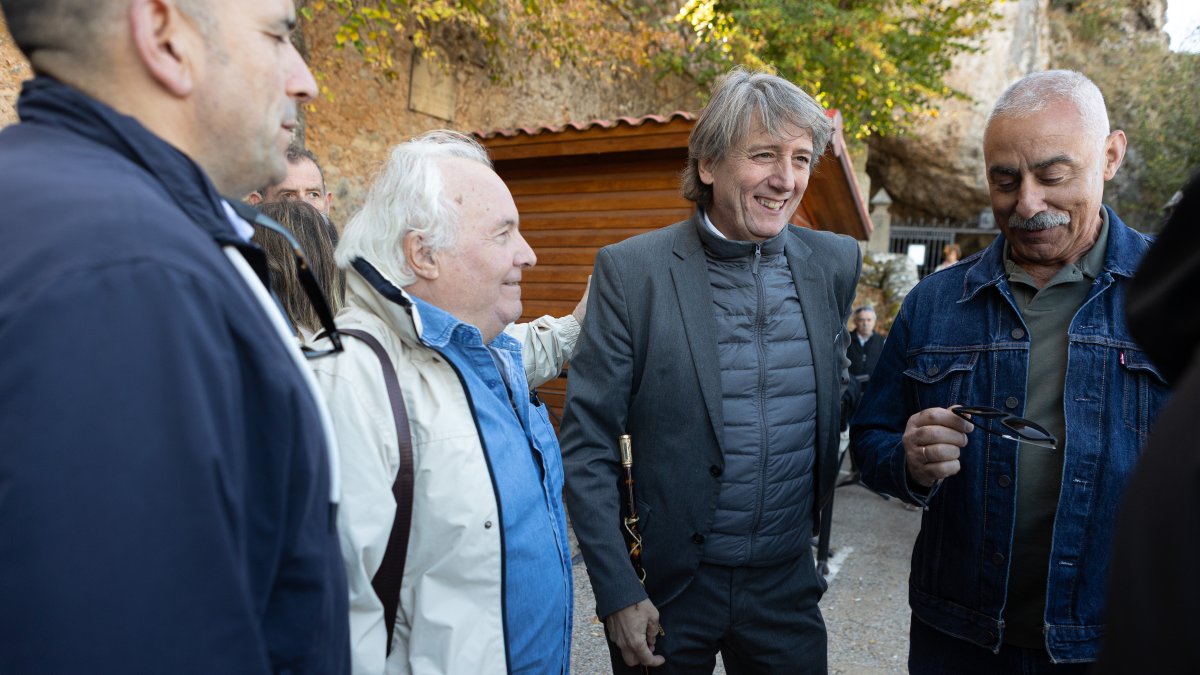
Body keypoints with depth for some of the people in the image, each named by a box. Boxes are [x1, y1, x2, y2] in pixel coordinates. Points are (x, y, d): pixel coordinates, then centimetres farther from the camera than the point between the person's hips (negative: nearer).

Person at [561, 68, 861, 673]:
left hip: (787, 582, 3)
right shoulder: (631, 270, -13)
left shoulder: (836, 263, -2)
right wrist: (617, 593, -13)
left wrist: (819, 530, 12)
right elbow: (586, 442, -11)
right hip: (665, 586, -2)